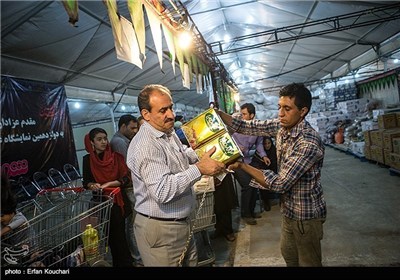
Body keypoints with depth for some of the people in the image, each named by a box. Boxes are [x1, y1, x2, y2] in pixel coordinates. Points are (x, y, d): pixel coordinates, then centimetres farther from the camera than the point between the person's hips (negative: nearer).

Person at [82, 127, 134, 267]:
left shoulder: (116, 157, -3)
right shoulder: (87, 159, 2)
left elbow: (126, 178, -8)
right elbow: (86, 182, 3)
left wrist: (108, 184, -18)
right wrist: (92, 185, -18)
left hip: (117, 201, -1)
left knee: (118, 233, 0)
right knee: (109, 234, 11)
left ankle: (124, 262, 18)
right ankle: (118, 262, 28)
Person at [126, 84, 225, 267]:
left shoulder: (169, 132, 7)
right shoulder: (145, 146, -25)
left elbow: (182, 156, 26)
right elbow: (163, 191, -32)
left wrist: (203, 152, 9)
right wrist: (199, 168, -31)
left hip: (183, 223, 9)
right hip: (160, 230, -9)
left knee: (191, 263, 23)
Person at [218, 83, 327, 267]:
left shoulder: (309, 143, -31)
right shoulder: (281, 126, -6)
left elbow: (280, 183, -30)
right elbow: (247, 127, -3)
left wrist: (242, 166, -30)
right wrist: (217, 113, -16)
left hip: (306, 215, -8)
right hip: (288, 209, 8)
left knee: (308, 262, 15)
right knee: (288, 255, 27)